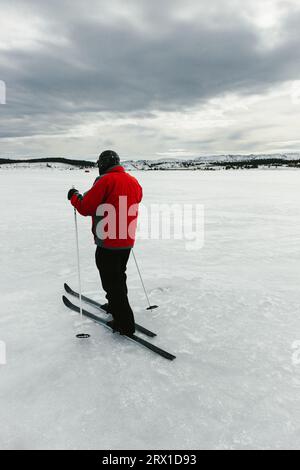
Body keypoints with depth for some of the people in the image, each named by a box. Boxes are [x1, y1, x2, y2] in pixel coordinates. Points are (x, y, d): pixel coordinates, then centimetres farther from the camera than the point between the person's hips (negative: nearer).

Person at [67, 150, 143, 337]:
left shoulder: (106, 181, -16)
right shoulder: (133, 181, 6)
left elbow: (85, 208, -14)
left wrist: (74, 196, 4)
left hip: (108, 242, -8)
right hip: (127, 241, 8)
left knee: (111, 281, 2)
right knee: (119, 275, 25)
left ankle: (125, 323, 5)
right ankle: (116, 305, 43)